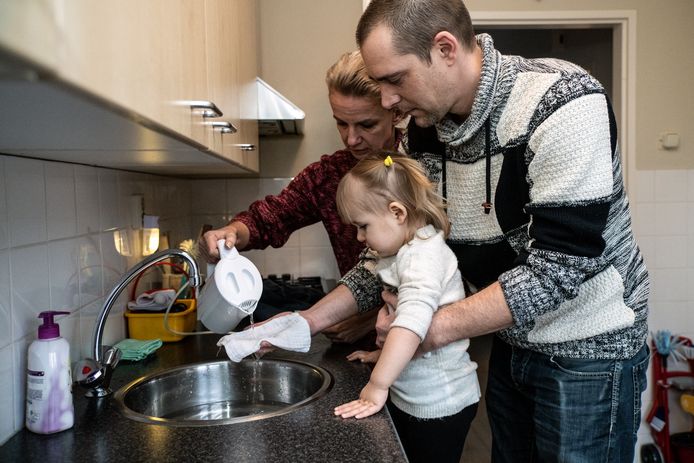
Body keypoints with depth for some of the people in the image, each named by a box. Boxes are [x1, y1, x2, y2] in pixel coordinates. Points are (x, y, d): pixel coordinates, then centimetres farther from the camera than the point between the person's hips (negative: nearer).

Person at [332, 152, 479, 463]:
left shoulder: (424, 254, -23)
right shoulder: (406, 251, 6)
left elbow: (413, 320, -37)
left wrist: (377, 385, -37)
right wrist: (384, 353, 12)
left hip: (439, 404, -9)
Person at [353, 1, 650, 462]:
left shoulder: (565, 103, -25)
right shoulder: (425, 127, -5)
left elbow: (558, 269, -27)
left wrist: (435, 328, -23)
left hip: (588, 353, -6)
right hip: (511, 343, 6)